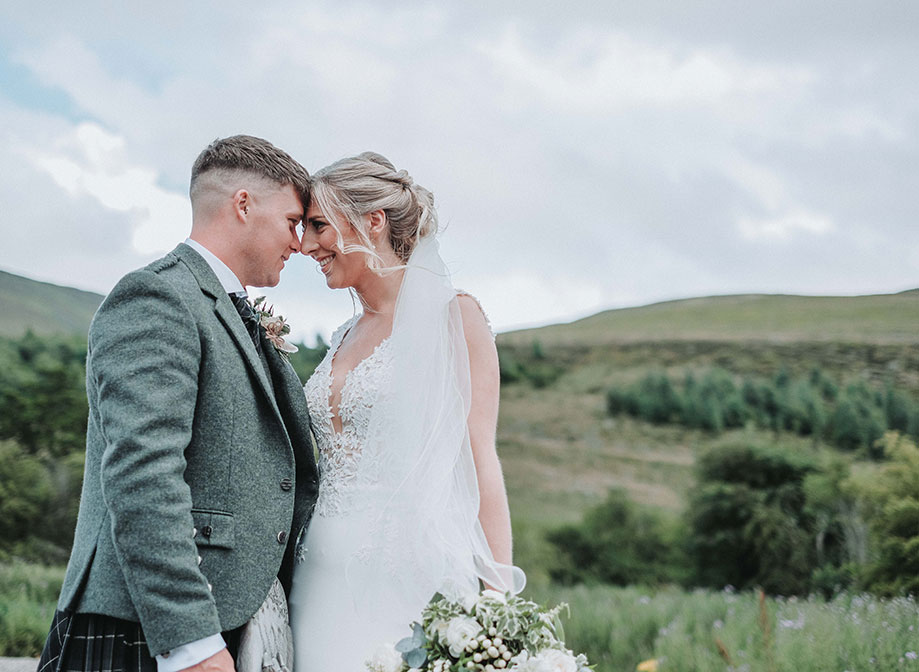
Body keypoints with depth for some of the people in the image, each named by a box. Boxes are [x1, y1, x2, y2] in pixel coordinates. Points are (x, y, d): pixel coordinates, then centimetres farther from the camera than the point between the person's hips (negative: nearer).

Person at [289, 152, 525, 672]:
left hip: (409, 571, -6)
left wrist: (499, 602, -12)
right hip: (325, 569, 6)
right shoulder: (346, 338, 16)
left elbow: (480, 461, -7)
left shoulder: (453, 316, -3)